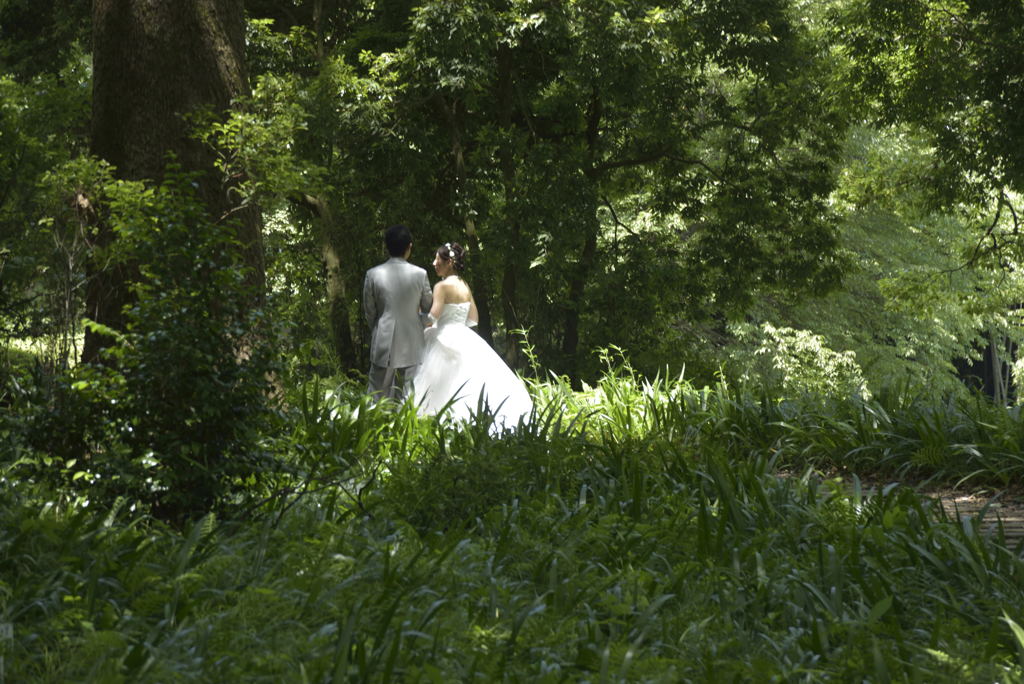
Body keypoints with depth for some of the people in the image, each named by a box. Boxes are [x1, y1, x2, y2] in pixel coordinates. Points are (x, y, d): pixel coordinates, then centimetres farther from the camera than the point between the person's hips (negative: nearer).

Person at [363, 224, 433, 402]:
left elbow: (369, 312, 4)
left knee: (377, 395, 6)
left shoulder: (373, 274, -6)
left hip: (383, 343, 0)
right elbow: (428, 307, 7)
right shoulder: (420, 274, -7)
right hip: (411, 345, 0)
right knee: (406, 397, 6)